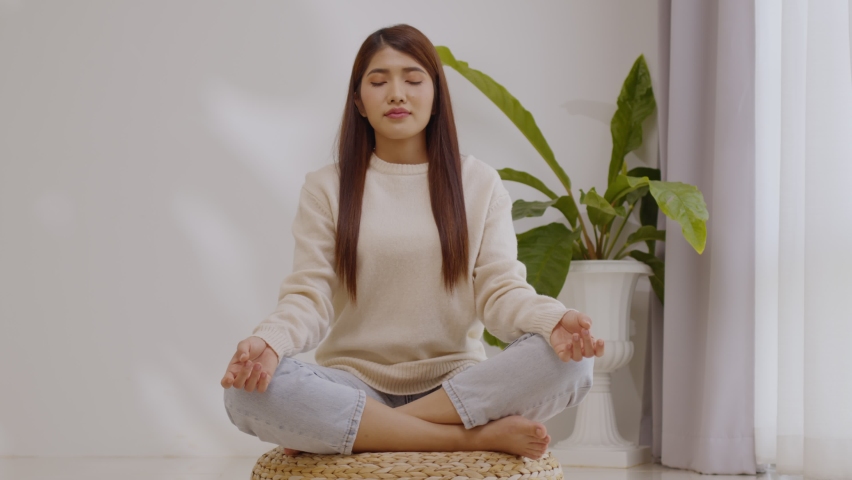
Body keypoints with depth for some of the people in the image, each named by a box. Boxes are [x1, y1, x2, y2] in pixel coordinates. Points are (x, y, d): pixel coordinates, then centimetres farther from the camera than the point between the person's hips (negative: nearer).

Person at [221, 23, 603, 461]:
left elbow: (500, 290, -1)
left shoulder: (479, 184, 9)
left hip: (456, 386, 1)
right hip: (354, 386, -1)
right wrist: (269, 340, -26)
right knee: (249, 390, -32)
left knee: (570, 362, -28)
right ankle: (477, 436, -26)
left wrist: (554, 320, -24)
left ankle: (340, 429, -23)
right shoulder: (326, 189, 8)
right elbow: (308, 297, -2)